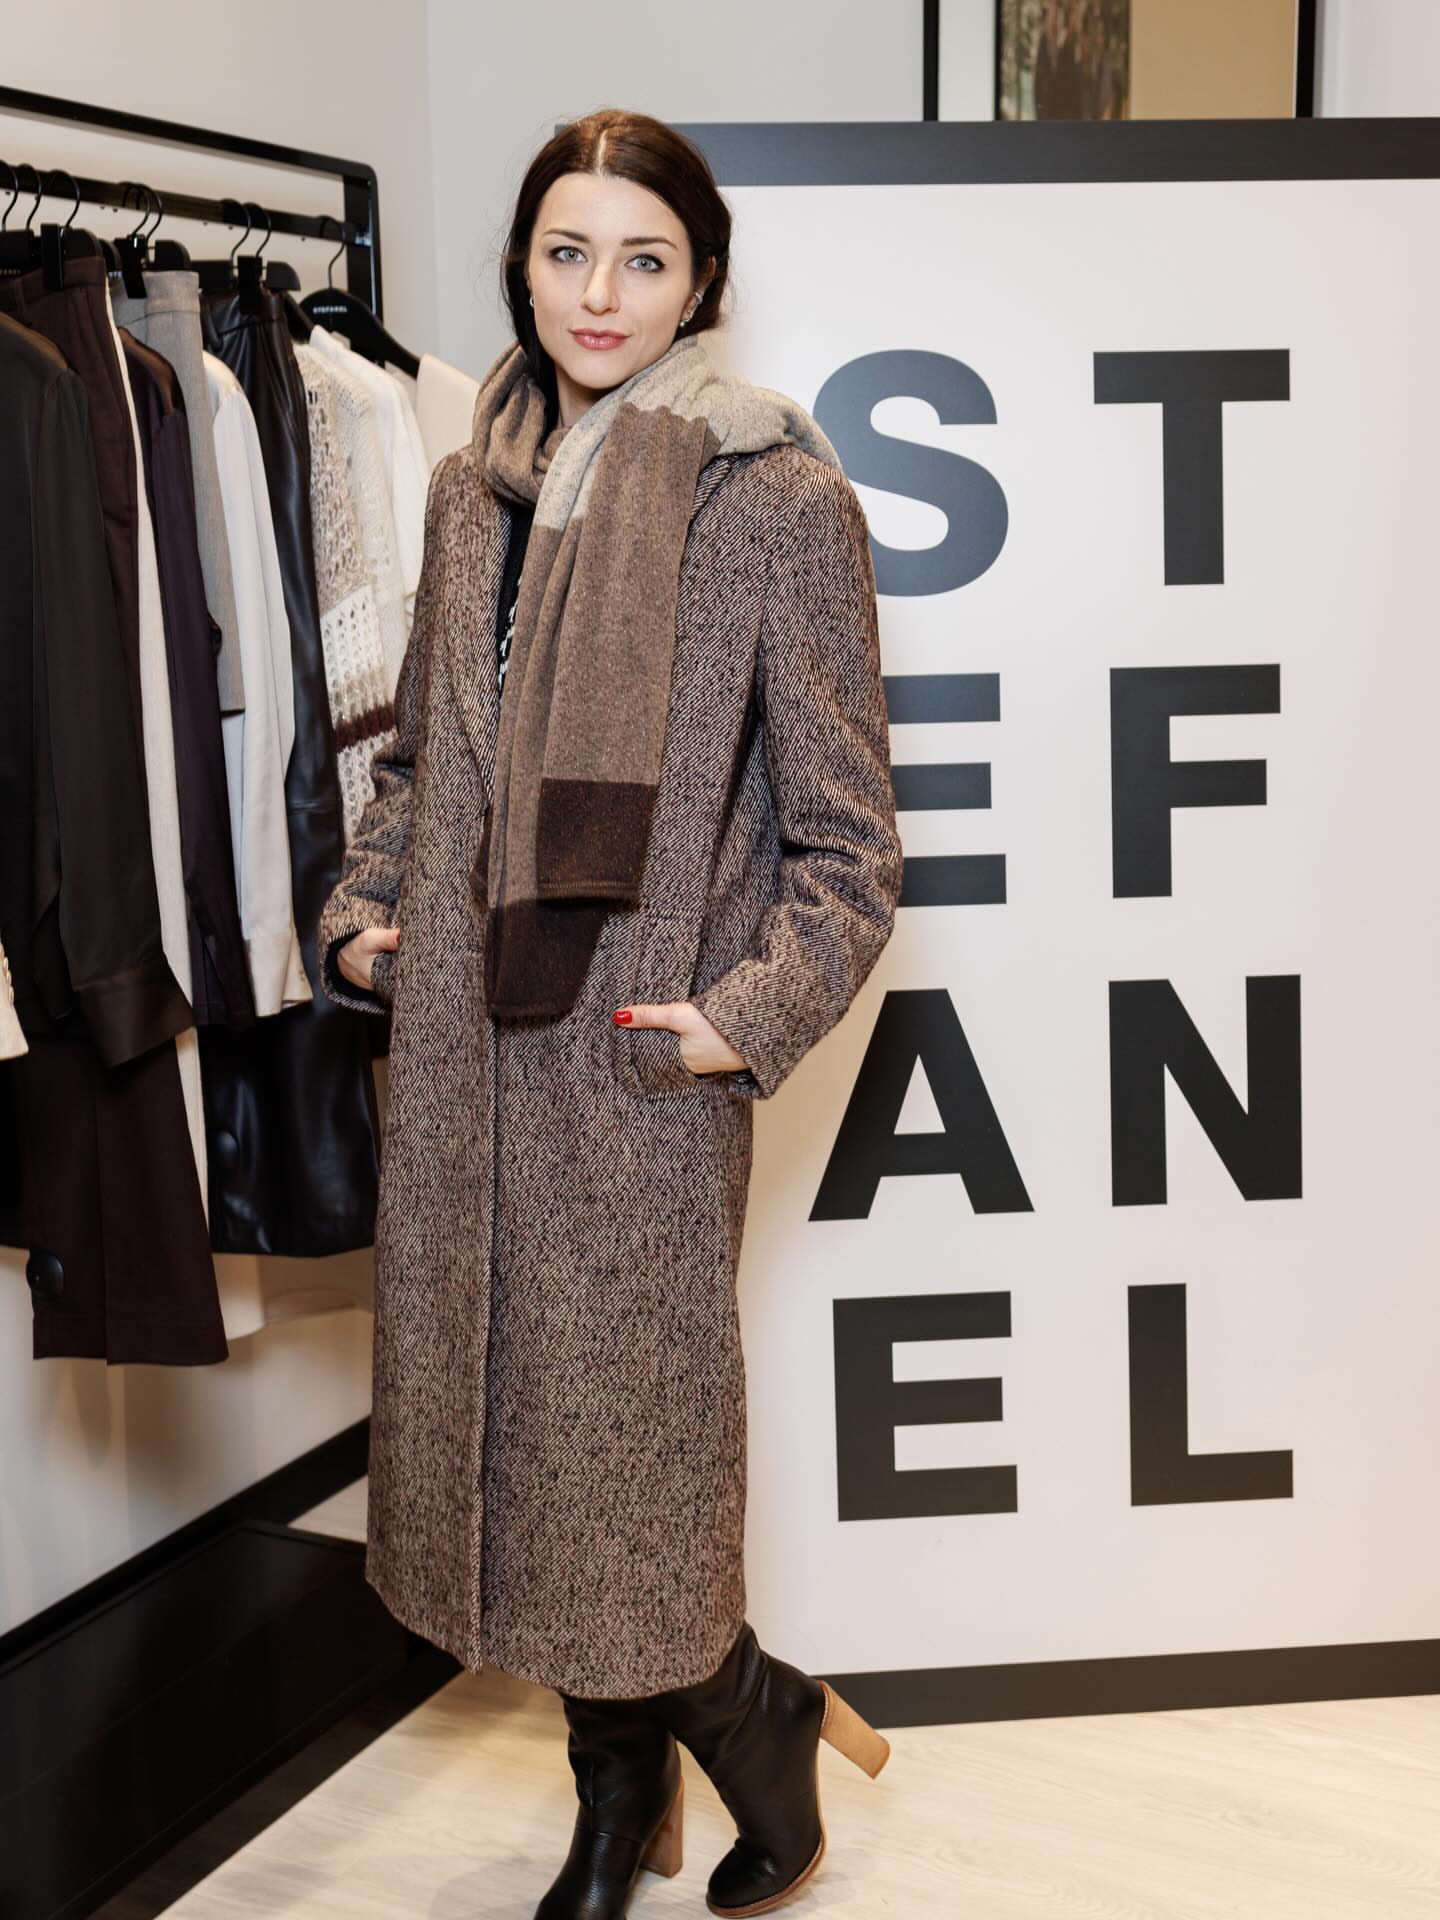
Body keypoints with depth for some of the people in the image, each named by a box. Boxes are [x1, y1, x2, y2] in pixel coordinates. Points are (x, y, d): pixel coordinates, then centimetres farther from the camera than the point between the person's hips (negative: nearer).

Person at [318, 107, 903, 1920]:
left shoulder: (778, 498, -6)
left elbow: (845, 839, -5)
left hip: (640, 1067, -6)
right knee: (511, 1429, 14)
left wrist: (754, 1013, -16)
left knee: (626, 1448, -1)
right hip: (464, 1049, 6)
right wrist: (364, 914, 8)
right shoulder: (472, 488, 11)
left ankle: (763, 1730, 30)